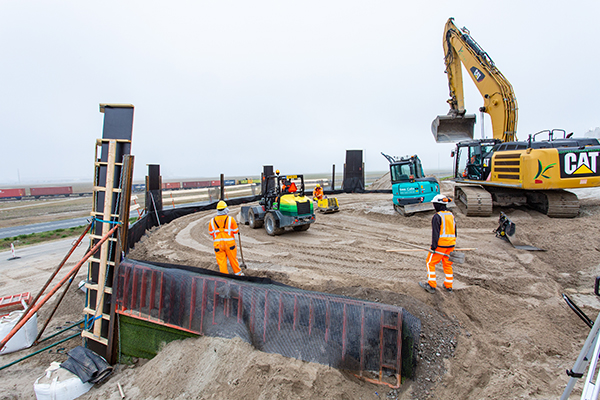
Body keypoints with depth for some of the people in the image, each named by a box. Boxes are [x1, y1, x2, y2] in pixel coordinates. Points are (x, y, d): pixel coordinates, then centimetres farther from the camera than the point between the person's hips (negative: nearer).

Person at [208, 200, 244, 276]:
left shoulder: (212, 221, -1)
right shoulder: (230, 219, -7)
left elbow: (210, 233, 8)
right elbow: (236, 231, 0)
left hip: (218, 244, 1)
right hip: (229, 243, -1)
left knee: (221, 261, 6)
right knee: (233, 259, 13)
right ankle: (238, 273, 27)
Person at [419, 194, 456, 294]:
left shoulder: (437, 216, -14)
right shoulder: (451, 215, 11)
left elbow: (435, 233, -17)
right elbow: (454, 232, 17)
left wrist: (433, 246, -14)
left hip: (440, 244, -7)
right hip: (451, 244, 7)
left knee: (430, 263, 4)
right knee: (447, 264, 16)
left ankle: (431, 285, 5)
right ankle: (448, 286, 23)